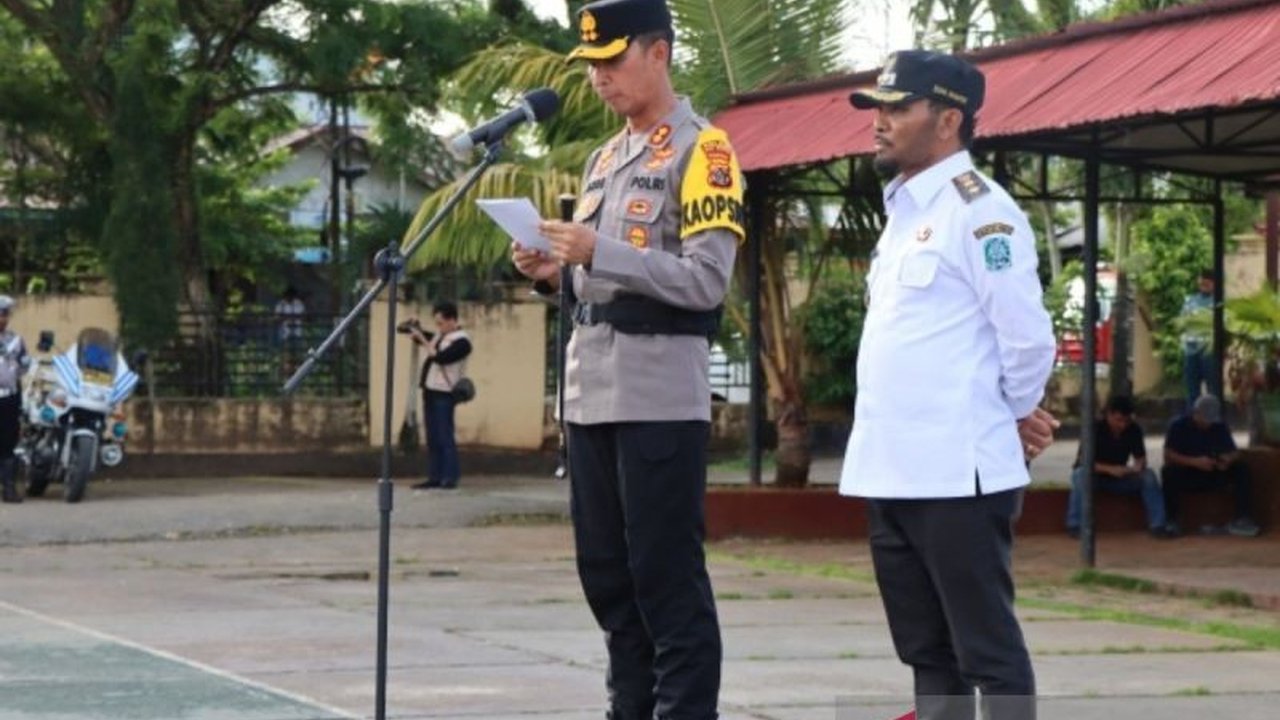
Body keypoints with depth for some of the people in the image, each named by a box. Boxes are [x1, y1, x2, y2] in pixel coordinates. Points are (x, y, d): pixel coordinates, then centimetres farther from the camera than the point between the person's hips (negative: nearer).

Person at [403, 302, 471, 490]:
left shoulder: (461, 341, -11)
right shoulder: (440, 335, 15)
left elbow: (440, 357, -22)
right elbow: (424, 338, 31)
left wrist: (423, 340, -17)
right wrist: (415, 328, 11)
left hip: (444, 393, -9)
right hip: (430, 390, 9)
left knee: (445, 436, -9)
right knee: (433, 437, 9)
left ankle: (450, 478, -7)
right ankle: (435, 477, 11)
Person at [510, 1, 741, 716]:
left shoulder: (700, 149, -6)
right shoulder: (603, 160, 19)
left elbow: (706, 281, -15)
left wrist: (599, 252, -21)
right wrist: (555, 274, 4)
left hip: (661, 396, -8)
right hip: (592, 393, 8)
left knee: (667, 579, -6)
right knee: (608, 576, 11)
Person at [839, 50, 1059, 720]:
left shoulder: (978, 210, -11)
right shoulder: (903, 213, 17)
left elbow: (1027, 336, -14)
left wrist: (1017, 416, 1)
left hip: (957, 472, -9)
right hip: (892, 471, 9)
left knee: (986, 648, -4)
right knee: (926, 651, 13)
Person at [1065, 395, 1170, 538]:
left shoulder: (1134, 430, -8)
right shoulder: (1095, 429, -19)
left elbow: (1140, 458, -3)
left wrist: (1138, 467, -29)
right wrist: (1110, 469, -38)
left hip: (1119, 477, 4)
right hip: (1096, 476, -4)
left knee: (1148, 475, -20)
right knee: (1082, 474, -38)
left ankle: (1156, 525, -22)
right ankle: (1075, 525, -34)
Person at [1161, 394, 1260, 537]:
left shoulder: (1220, 426, 1)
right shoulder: (1178, 425, -10)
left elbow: (1234, 453, 0)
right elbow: (1168, 456, -18)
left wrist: (1229, 459, -26)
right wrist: (1195, 462, -31)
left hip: (1212, 476, 3)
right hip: (1186, 476, -3)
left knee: (1241, 469, -20)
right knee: (1168, 472, -36)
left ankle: (1241, 519, -22)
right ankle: (1171, 521, -29)